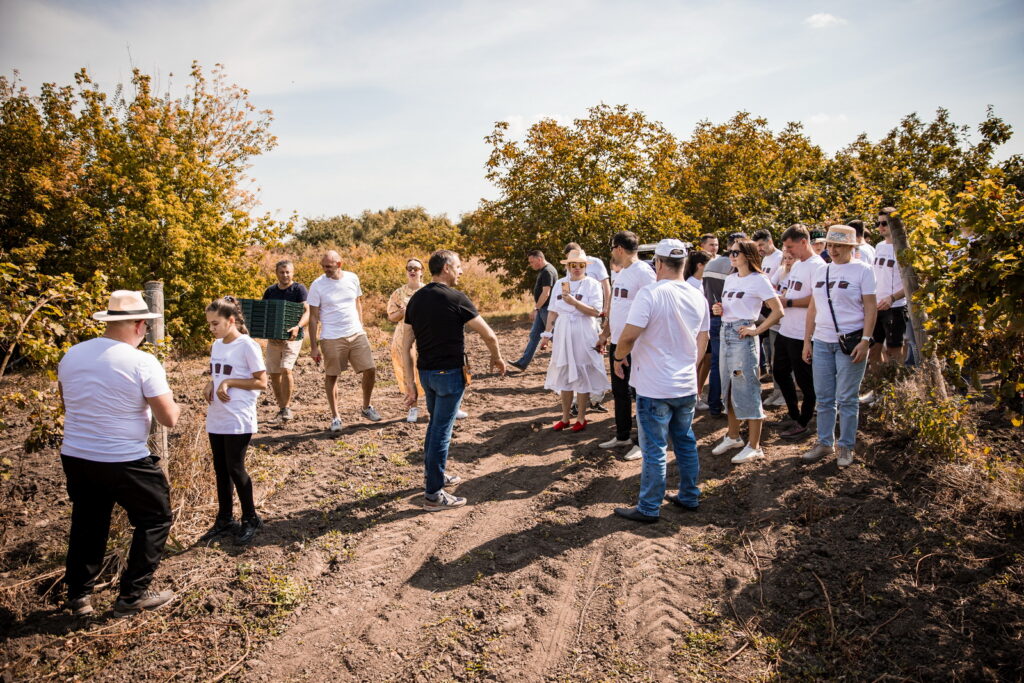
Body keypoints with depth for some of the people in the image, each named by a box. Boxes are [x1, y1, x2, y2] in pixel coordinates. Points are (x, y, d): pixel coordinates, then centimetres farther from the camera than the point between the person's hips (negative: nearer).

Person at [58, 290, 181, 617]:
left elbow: (68, 403, 17)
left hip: (75, 456, 6)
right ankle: (133, 595, 16)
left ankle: (78, 596, 30)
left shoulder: (71, 355, 1)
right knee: (154, 519, 12)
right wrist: (174, 406, 5)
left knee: (86, 525, 21)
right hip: (125, 463, -6)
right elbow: (169, 418, -15)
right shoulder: (143, 363, -18)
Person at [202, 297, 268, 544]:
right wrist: (210, 385, -1)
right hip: (216, 418, 7)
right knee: (220, 468, 13)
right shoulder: (217, 345, 9)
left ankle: (250, 518, 16)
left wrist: (229, 383, -18)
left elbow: (261, 382, -12)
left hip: (238, 420, -7)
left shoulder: (247, 346, -13)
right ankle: (224, 519, 26)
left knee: (235, 468, -2)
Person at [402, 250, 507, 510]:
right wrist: (497, 358, 8)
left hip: (425, 372, 7)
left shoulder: (416, 299, 4)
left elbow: (406, 346, 4)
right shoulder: (455, 298, -15)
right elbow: (489, 335, -11)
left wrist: (410, 383, 8)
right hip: (449, 373, -7)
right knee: (442, 431, 0)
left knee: (435, 424, 24)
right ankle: (433, 494, 7)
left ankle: (432, 474, 39)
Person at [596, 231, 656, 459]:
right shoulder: (621, 273, 13)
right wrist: (605, 333, 21)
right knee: (619, 391, 18)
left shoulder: (643, 272, -16)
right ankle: (622, 436, 32)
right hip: (617, 342, 10)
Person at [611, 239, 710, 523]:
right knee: (686, 442, 19)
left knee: (654, 449, 2)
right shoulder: (698, 297, 4)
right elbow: (702, 340, 14)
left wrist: (619, 356, -3)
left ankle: (649, 508, 13)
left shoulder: (650, 294, -17)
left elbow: (629, 334, -22)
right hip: (687, 385, 7)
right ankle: (689, 496, 32)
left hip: (655, 388, -6)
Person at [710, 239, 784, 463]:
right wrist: (720, 310, 3)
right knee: (728, 387, 13)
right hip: (725, 333, 8)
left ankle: (754, 446, 4)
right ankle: (733, 436, 28)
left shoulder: (758, 280, -8)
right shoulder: (730, 279, 13)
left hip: (743, 335, -8)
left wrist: (757, 330, -15)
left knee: (747, 388, -5)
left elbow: (778, 311, -12)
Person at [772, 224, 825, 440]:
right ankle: (794, 415, 33)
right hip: (786, 331, 10)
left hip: (802, 335, -10)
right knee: (781, 373, 19)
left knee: (804, 381, 3)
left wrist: (788, 302, -17)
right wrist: (778, 297, 4)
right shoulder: (796, 264, 14)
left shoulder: (817, 266, -15)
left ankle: (803, 424, 16)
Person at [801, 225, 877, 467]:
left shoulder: (862, 270, -3)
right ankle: (825, 443, 22)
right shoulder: (821, 271, 12)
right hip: (822, 342, 5)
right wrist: (807, 340, 11)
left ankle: (846, 447, 15)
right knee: (824, 398, 10)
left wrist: (865, 340, -15)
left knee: (847, 399, 2)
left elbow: (870, 308, -7)